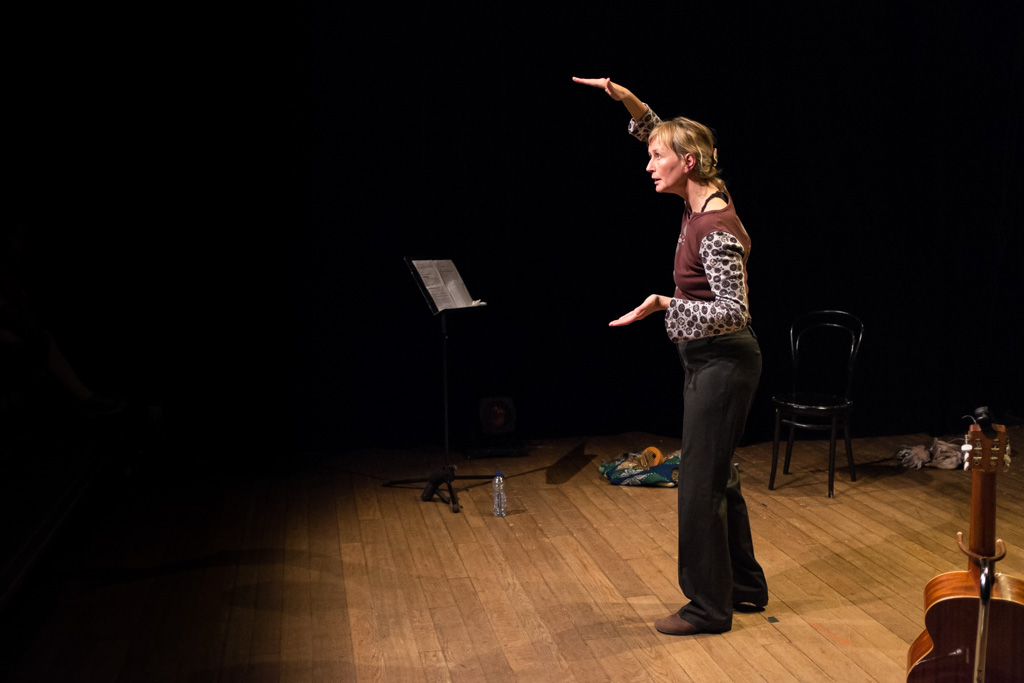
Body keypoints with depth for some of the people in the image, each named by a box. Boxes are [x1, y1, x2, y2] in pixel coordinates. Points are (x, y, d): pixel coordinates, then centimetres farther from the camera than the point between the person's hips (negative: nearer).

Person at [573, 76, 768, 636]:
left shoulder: (716, 227, -23)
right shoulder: (699, 206, 4)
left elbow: (734, 311, -25)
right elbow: (668, 137, 19)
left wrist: (663, 305, -30)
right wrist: (628, 100, 5)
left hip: (722, 363, -10)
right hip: (706, 361, 10)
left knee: (700, 483, 0)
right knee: (717, 478, 18)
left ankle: (708, 607, 14)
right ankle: (745, 586, 32)